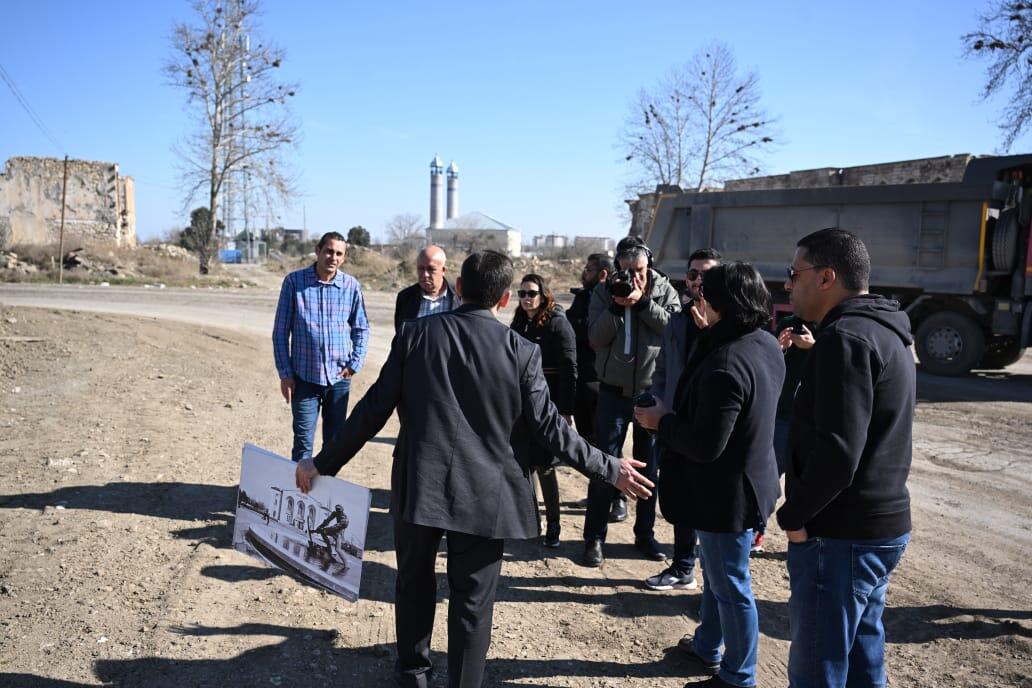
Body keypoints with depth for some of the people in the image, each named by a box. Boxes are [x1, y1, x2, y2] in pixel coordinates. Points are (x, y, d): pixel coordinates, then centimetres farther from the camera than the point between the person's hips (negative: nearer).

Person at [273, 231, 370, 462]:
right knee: (303, 442, 2)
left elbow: (361, 328, 9)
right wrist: (285, 373, -4)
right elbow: (281, 331, -1)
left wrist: (354, 364, -1)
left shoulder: (351, 285, -2)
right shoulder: (294, 281, -5)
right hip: (304, 377, -2)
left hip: (339, 377, 2)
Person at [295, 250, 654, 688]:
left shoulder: (416, 333, -5)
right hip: (484, 493, -2)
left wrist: (324, 463, 5)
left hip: (419, 484, 2)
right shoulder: (521, 352, -8)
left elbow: (374, 409, -5)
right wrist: (609, 469, 4)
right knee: (472, 602, 11)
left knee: (414, 582, 24)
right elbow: (549, 427, -8)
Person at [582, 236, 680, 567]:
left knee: (649, 465, 11)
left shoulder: (664, 290, 1)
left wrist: (642, 301, -21)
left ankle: (645, 534, 25)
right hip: (614, 389, -1)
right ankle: (594, 537, 10)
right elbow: (595, 337, -9)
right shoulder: (604, 291, 0)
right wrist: (617, 306, -20)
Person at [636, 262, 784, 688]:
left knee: (730, 585, 9)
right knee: (718, 573, 26)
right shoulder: (767, 346, 0)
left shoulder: (725, 364, -31)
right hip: (748, 478, 10)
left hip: (725, 492, -10)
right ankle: (707, 646, 45)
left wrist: (661, 421, -14)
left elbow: (705, 445, -30)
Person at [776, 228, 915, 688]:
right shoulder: (885, 334, 13)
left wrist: (792, 515, -14)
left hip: (840, 536, -10)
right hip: (883, 527, 10)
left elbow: (837, 451, -26)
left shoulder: (845, 338, -19)